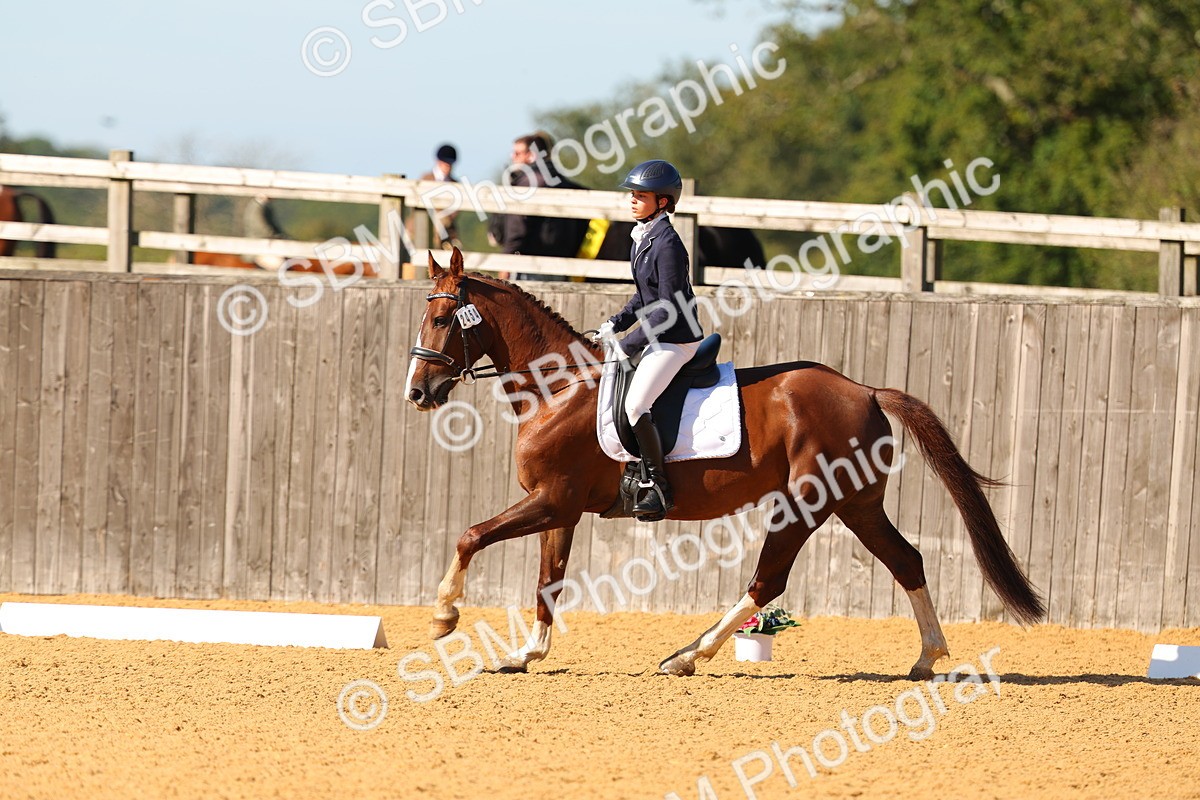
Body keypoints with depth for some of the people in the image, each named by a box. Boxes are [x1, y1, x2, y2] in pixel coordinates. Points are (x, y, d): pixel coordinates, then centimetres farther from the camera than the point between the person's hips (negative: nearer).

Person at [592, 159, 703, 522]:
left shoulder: (667, 244, -21)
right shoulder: (643, 237, 9)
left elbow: (669, 309, -22)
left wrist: (629, 344, -18)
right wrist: (616, 324, 7)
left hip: (676, 340, -11)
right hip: (657, 336, 11)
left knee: (635, 404, -21)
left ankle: (660, 488, -15)